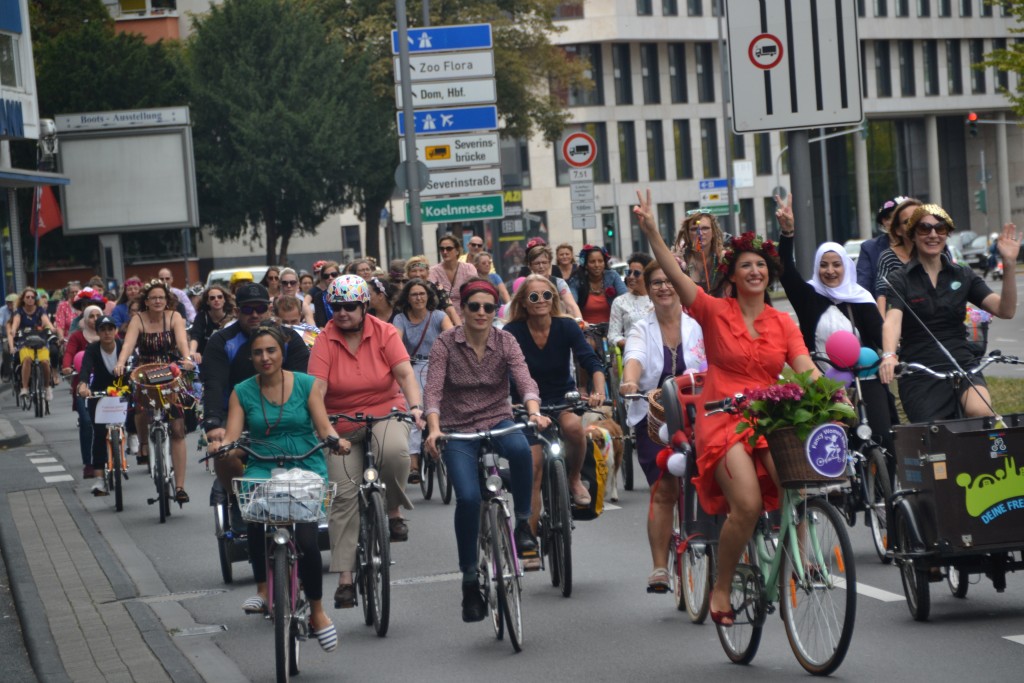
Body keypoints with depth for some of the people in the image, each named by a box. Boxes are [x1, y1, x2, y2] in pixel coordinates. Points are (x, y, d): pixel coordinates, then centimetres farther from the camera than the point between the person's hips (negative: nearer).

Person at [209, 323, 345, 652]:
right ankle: (263, 588, -18)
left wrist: (335, 440, -25)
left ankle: (317, 612, 0)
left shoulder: (306, 384, 4)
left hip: (306, 466, -1)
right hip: (263, 467, 1)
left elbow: (323, 426, -2)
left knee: (306, 538, -22)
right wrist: (220, 445, -25)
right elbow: (232, 434, -2)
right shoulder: (242, 392, 8)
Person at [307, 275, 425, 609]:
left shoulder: (384, 333, -4)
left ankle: (394, 510, -9)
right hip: (341, 424, 1)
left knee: (395, 450, -36)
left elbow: (405, 373, -12)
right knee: (344, 496, -6)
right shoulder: (325, 341, -6)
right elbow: (317, 386, -16)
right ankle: (345, 577, -3)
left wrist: (415, 406, -28)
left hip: (385, 413, -1)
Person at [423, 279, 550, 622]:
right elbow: (433, 389, -16)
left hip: (498, 420, 1)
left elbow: (525, 380, -17)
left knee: (520, 449, -36)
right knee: (468, 497, -23)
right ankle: (470, 581, -8)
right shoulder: (446, 344, -6)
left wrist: (534, 412, -38)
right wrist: (433, 428, -34)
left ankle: (522, 523, -15)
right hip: (458, 429, -1)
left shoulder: (505, 342, -2)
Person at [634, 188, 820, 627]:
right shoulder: (715, 313, 4)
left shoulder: (783, 324, 13)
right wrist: (651, 230, -19)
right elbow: (675, 275, -8)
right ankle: (721, 590, -5)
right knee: (748, 504, -25)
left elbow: (806, 369, 1)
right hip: (723, 421, -3)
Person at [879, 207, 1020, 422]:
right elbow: (892, 321, -16)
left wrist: (1009, 265, -14)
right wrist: (889, 356, -37)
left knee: (980, 411, -29)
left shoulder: (963, 275, 11)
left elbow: (1005, 310, 0)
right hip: (918, 374, -1)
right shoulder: (900, 280, 3)